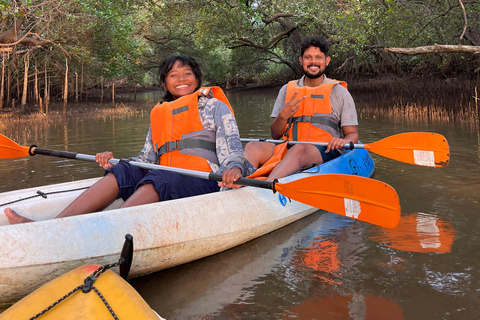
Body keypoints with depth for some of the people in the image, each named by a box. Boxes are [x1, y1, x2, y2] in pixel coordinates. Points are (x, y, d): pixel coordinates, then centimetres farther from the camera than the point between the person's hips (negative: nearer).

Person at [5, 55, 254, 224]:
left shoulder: (214, 105, 12)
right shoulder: (159, 115, 25)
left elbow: (230, 145, -2)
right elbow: (147, 159, 19)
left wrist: (233, 167, -25)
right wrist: (113, 160, 2)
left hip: (203, 181, -5)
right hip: (164, 181, 5)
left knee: (155, 181, -34)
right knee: (122, 172, -21)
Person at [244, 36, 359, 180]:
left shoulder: (339, 92, 13)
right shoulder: (287, 90, 18)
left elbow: (352, 134, 10)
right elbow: (275, 135, 13)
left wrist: (344, 141, -15)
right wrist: (283, 116, -9)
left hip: (325, 152, -3)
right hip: (287, 149, 3)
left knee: (299, 149, -39)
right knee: (253, 147, -27)